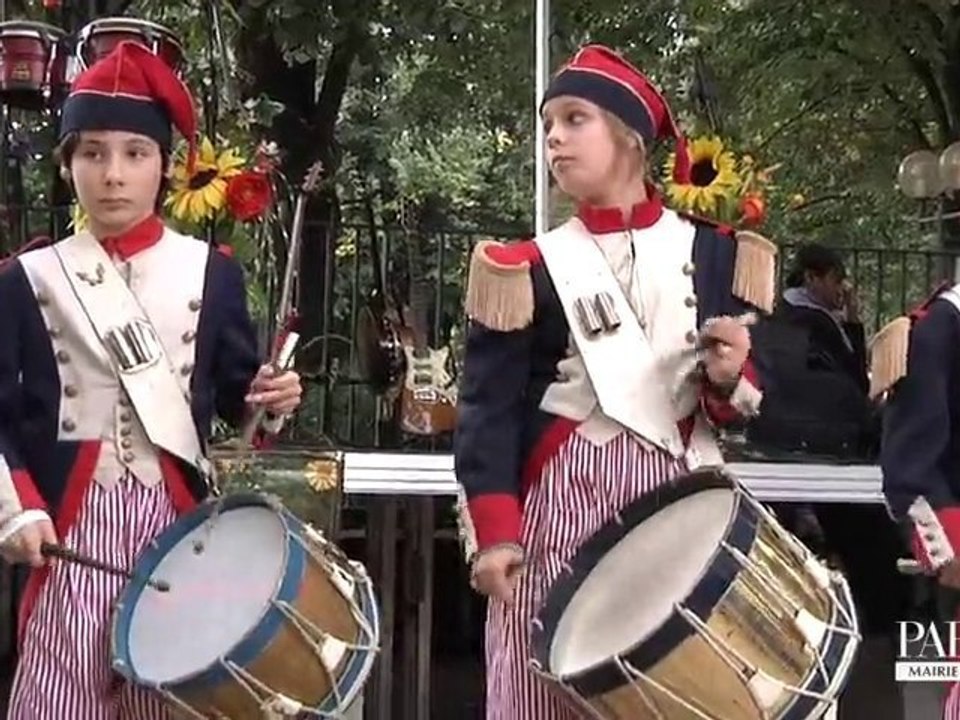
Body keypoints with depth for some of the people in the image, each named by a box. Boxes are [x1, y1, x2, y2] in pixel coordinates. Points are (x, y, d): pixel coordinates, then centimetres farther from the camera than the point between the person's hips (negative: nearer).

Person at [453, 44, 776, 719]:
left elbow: (751, 394, 10)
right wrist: (493, 533, -12)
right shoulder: (529, 268, 1)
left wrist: (729, 378, -13)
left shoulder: (715, 254, 6)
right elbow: (489, 408, -3)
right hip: (563, 506, -1)